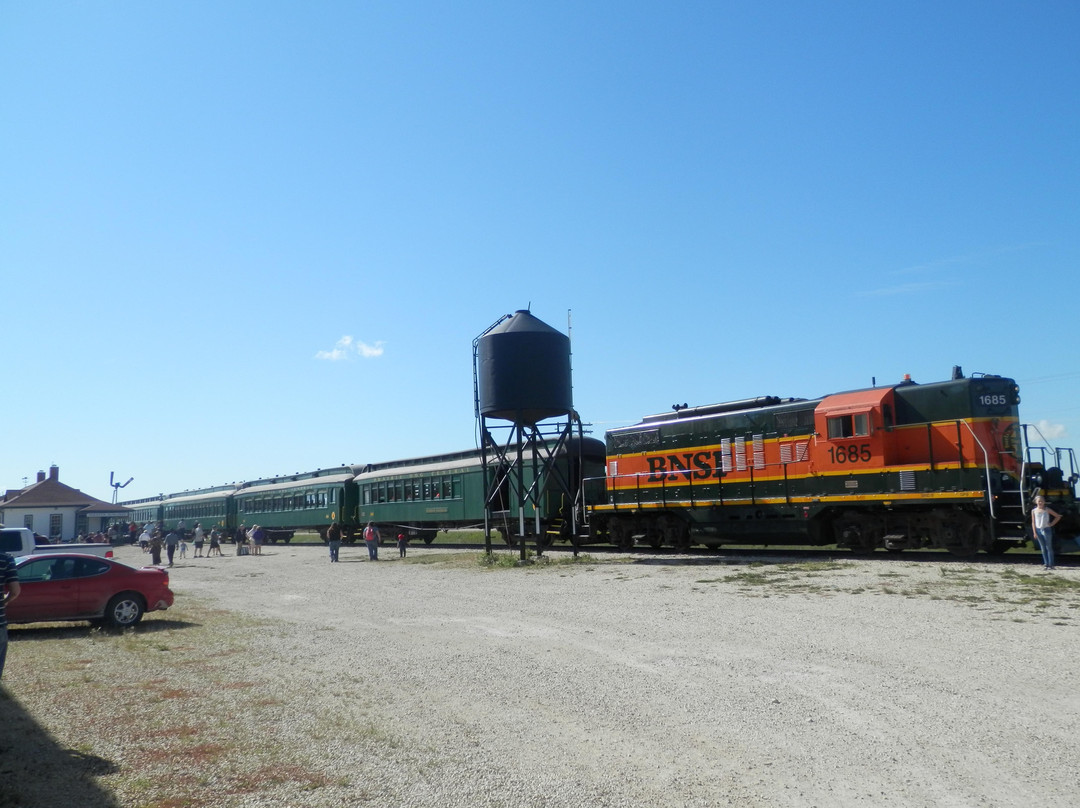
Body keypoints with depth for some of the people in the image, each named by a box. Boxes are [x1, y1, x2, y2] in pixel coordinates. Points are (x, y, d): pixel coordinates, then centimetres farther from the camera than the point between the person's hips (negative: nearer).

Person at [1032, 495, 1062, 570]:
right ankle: (1046, 563, 10)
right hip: (1038, 530, 3)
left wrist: (1052, 523, -3)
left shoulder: (1047, 510, -2)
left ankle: (1051, 564, -1)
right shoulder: (1034, 511, 4)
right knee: (1043, 548, 6)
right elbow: (1033, 522, 5)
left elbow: (1058, 516, 5)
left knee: (1049, 547, -2)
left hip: (1046, 529, -3)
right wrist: (1034, 532, 1)